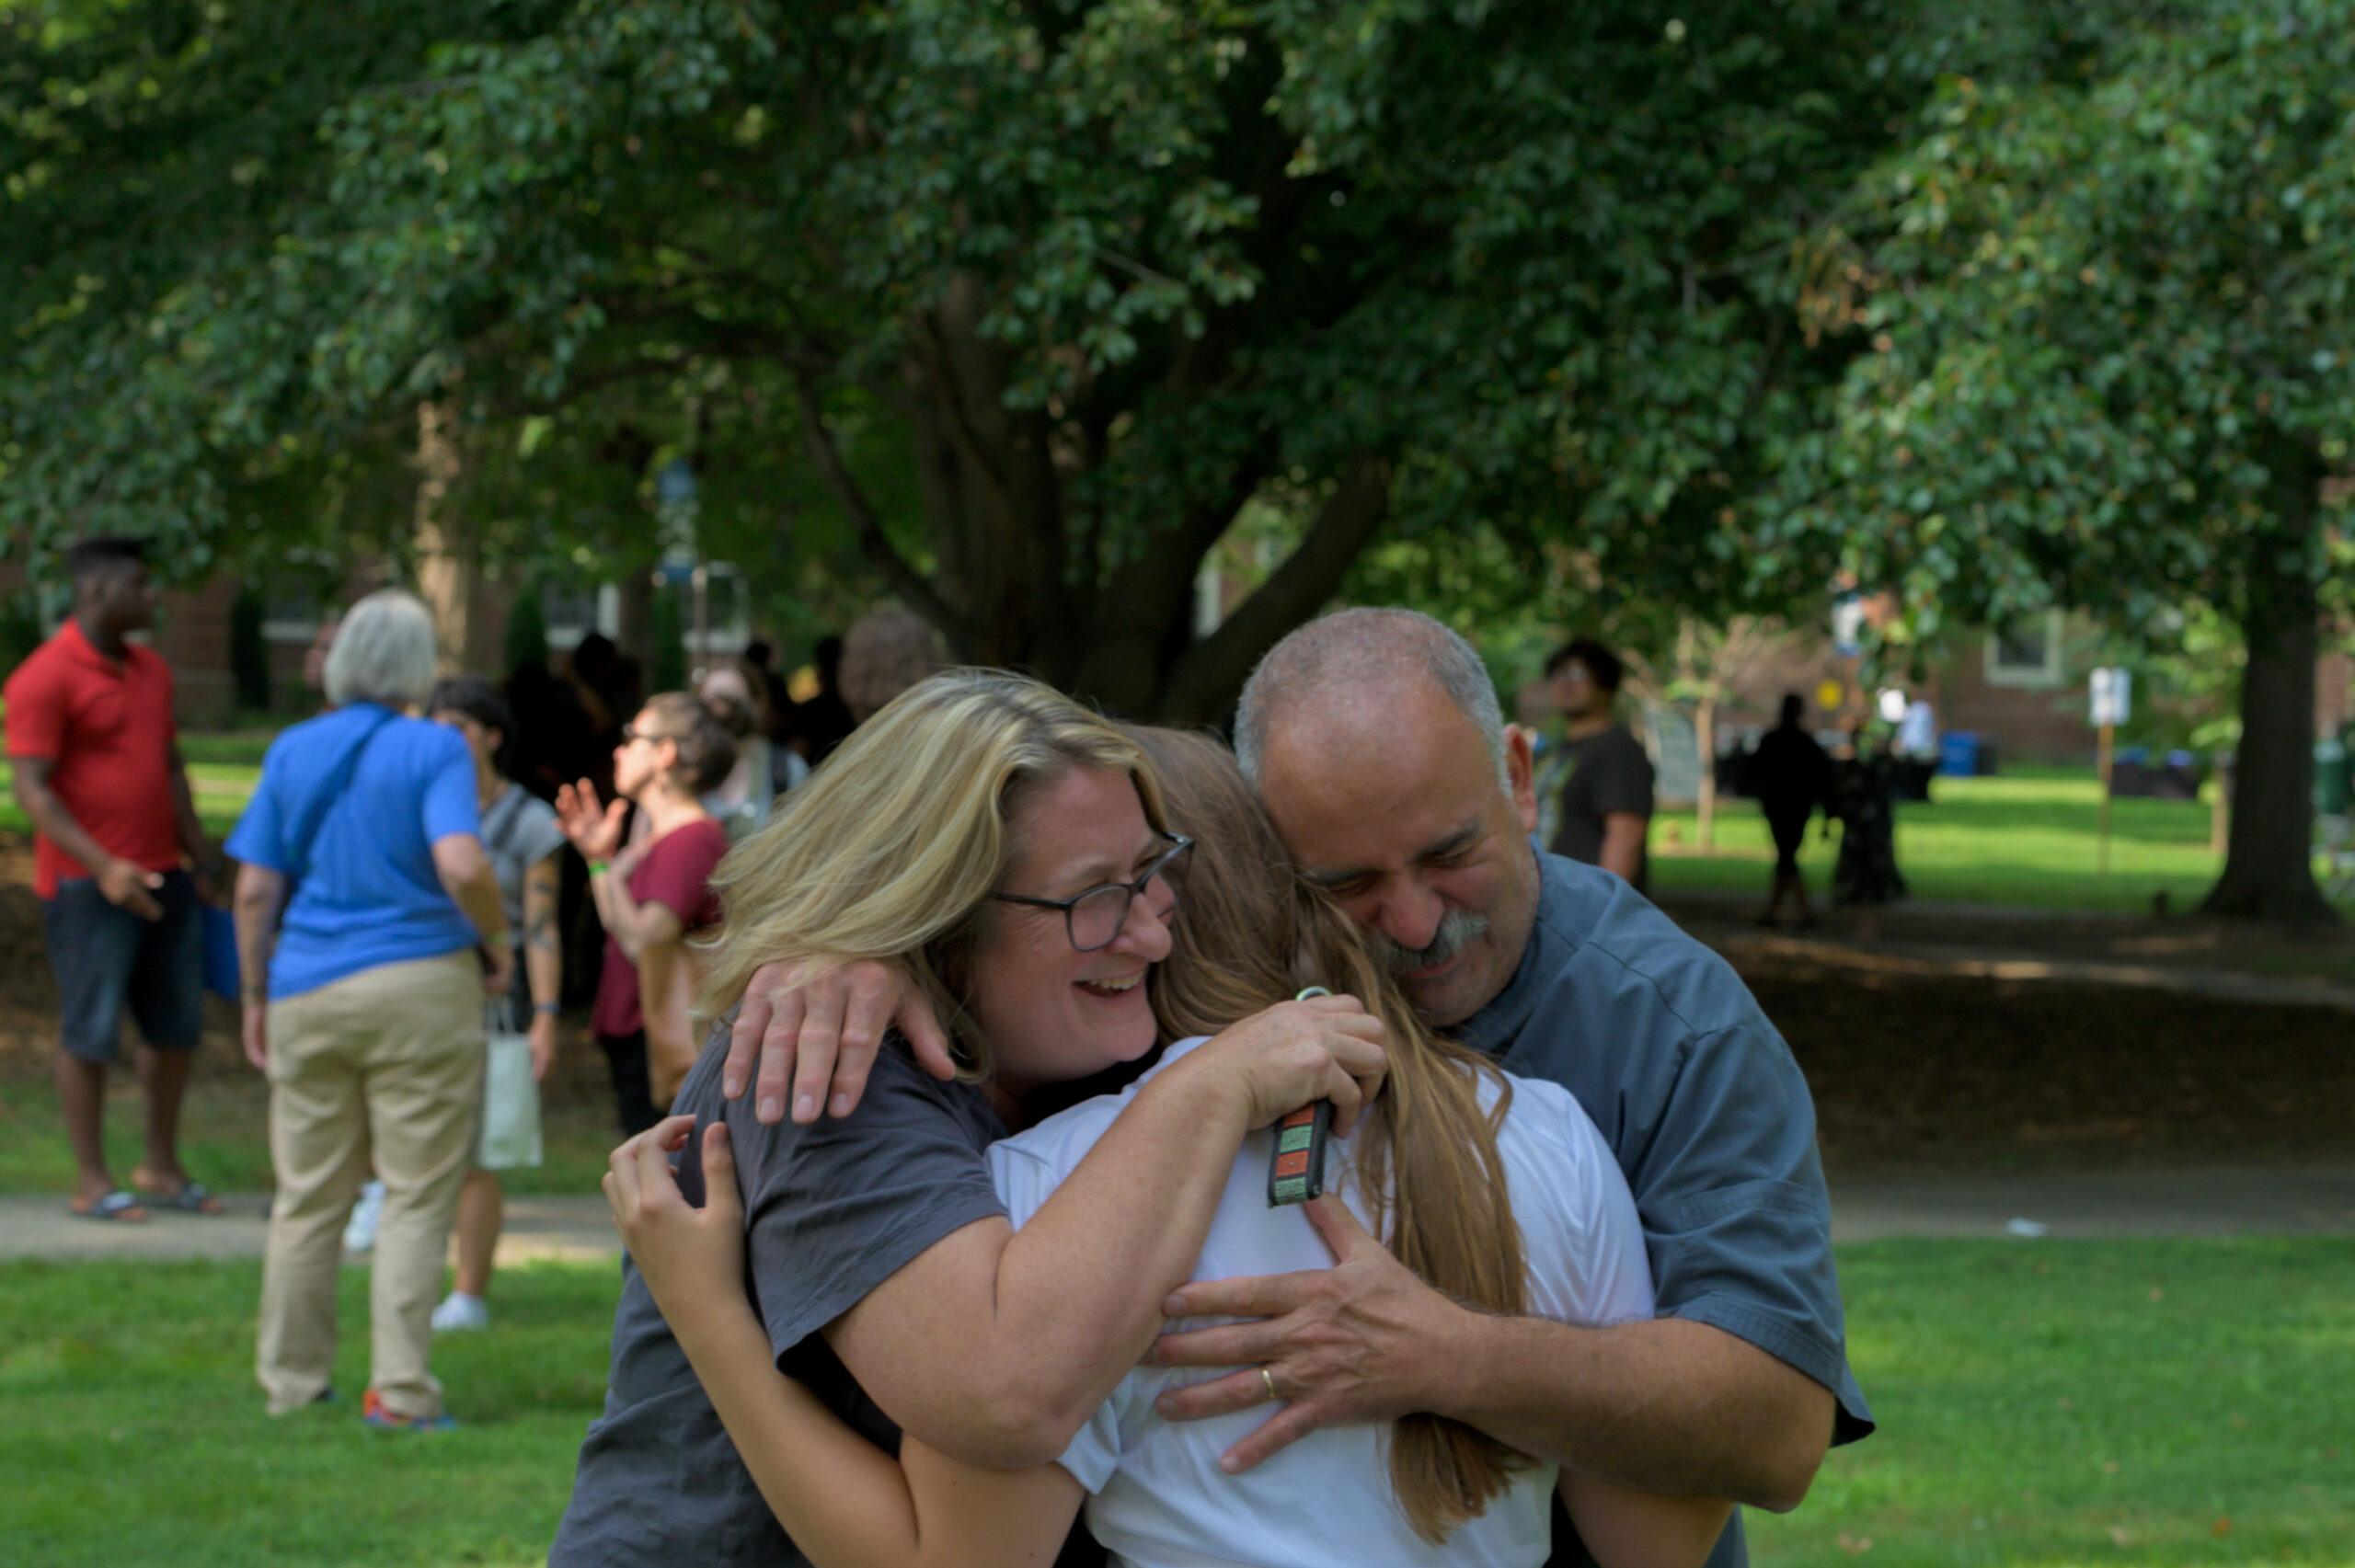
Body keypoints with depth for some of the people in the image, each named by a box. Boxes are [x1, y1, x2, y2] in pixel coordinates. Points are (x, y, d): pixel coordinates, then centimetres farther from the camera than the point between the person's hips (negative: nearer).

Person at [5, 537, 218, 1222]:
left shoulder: (152, 671, 14)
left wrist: (199, 853, 12)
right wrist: (103, 867, -23)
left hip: (164, 877, 8)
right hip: (88, 883, -7)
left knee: (178, 1024, 10)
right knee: (91, 1031, -2)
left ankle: (161, 1166, 23)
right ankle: (90, 1180, 6)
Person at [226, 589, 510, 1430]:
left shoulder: (292, 752, 7)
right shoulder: (433, 749, -6)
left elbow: (255, 890, 6)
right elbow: (462, 866, -20)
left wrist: (256, 996, 15)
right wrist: (496, 942, -3)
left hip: (309, 992, 4)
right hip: (418, 984, -4)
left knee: (308, 1196, 11)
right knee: (417, 1195, 2)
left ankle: (291, 1379, 18)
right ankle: (398, 1388, -1)